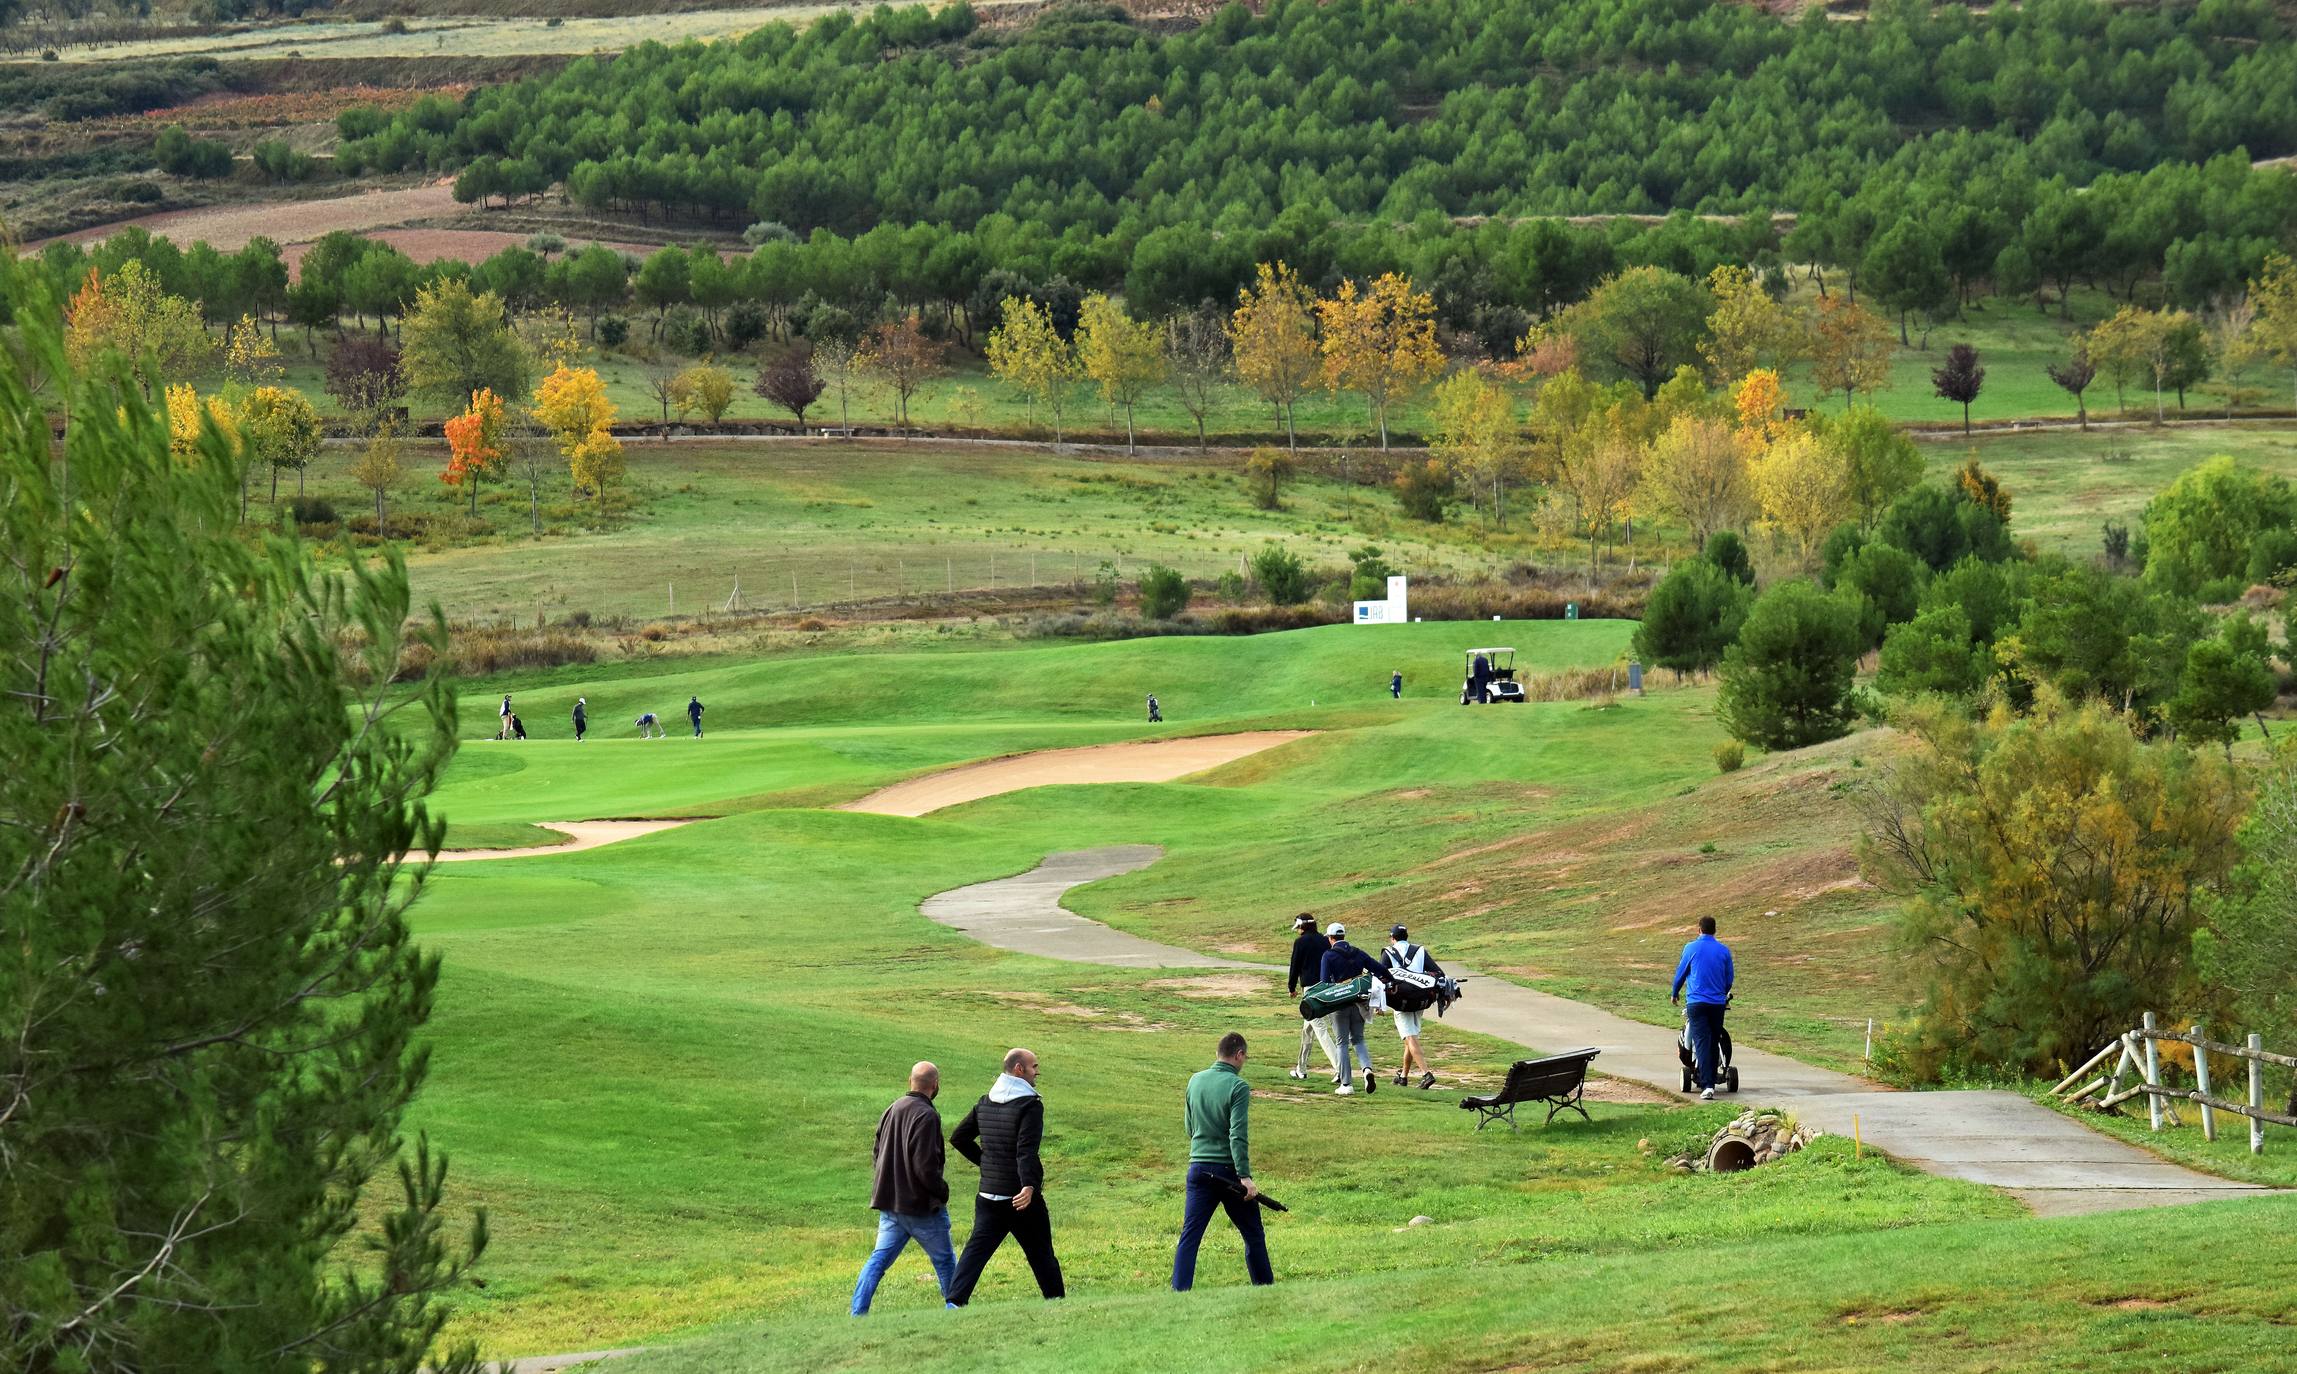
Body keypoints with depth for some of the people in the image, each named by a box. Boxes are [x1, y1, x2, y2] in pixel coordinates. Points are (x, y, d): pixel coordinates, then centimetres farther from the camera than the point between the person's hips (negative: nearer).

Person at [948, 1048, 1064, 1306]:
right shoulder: (1030, 1105, -13)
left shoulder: (985, 1102, 9)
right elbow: (1026, 1149, -26)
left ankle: (955, 1300, -18)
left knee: (976, 1248, -2)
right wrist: (1029, 1186, -36)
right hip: (1022, 1197, -5)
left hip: (988, 1195, 5)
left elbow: (959, 1138, 16)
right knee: (1041, 1255, 9)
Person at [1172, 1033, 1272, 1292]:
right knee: (1253, 1235, 11)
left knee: (1189, 1236, 1)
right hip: (1228, 1171, -4)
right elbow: (1238, 1135, -20)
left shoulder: (1195, 1081, 6)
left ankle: (1179, 1291, -10)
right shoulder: (1238, 1087, -12)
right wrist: (1245, 1176, -21)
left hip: (1198, 1169, 4)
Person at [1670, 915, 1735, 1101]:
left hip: (1697, 1002, -3)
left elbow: (1681, 973, 5)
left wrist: (1675, 994, 23)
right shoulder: (1724, 950, 4)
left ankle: (1707, 1086, -18)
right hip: (1718, 1002, 3)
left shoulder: (1691, 948, -3)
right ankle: (1711, 1082, 19)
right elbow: (1730, 977, 13)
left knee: (1701, 1043, -7)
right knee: (1714, 1043, 13)